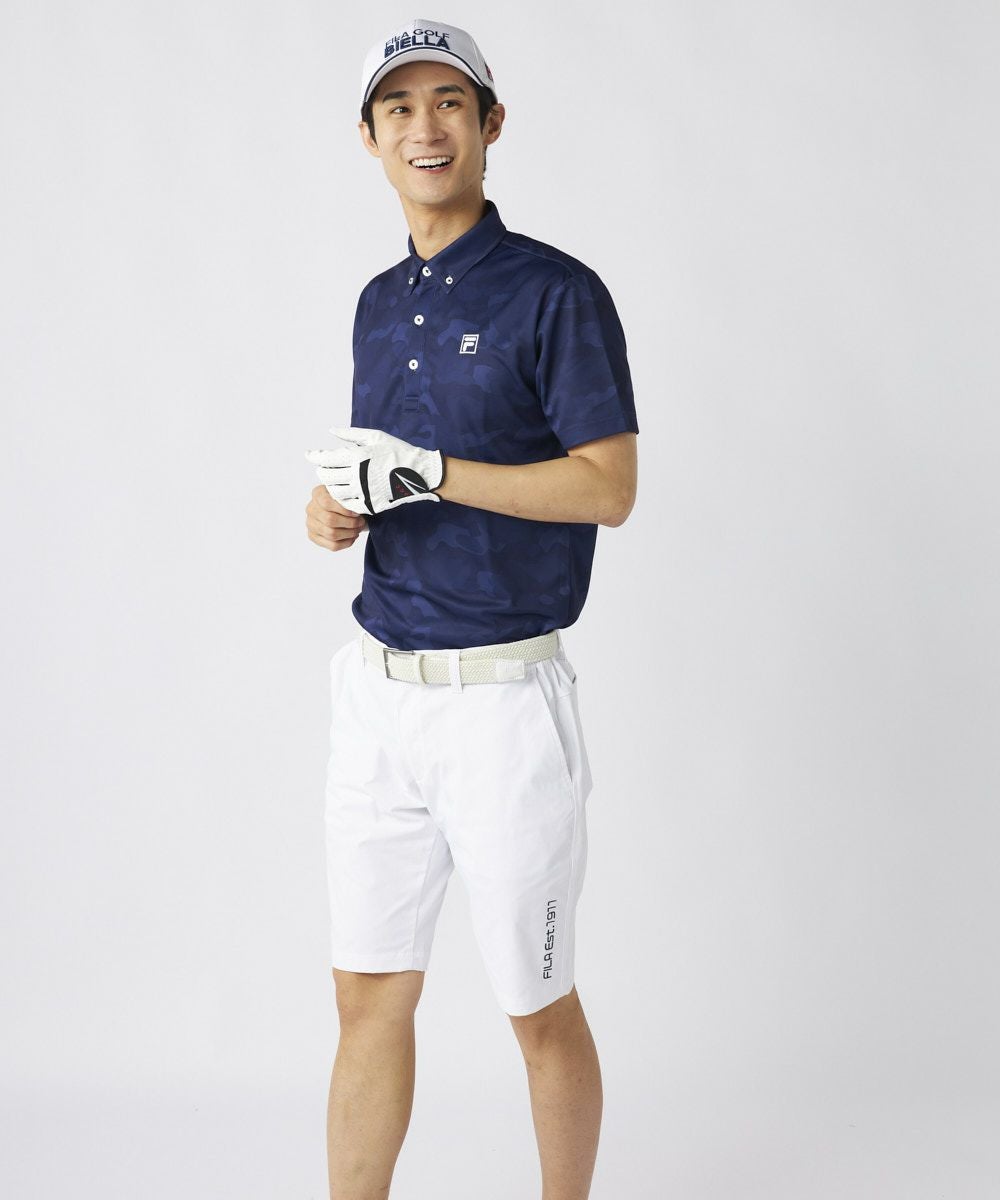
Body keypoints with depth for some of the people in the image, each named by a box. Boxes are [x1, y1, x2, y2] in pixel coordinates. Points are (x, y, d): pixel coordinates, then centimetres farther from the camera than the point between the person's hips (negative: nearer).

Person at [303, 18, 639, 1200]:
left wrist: (429, 474, -21)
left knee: (537, 1008, 7)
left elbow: (609, 488, -15)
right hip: (377, 689, 6)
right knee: (368, 996, 10)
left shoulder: (556, 292, -9)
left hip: (503, 696, -6)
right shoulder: (379, 302, 13)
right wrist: (334, 508, -2)